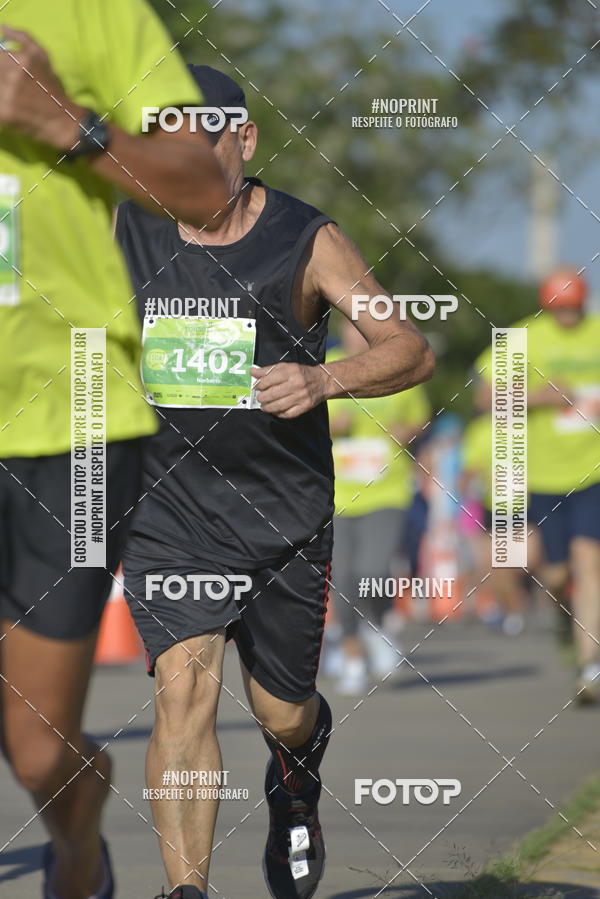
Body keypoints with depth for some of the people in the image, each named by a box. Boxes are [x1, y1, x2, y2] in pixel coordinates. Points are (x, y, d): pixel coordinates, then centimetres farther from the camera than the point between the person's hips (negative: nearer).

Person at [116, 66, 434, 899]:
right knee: (183, 688, -20)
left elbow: (412, 351, -8)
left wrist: (323, 379, -25)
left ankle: (295, 778, 50)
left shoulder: (306, 241, -9)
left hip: (287, 514, 0)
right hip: (169, 509, 0)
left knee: (283, 713, 12)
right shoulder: (129, 229, -4)